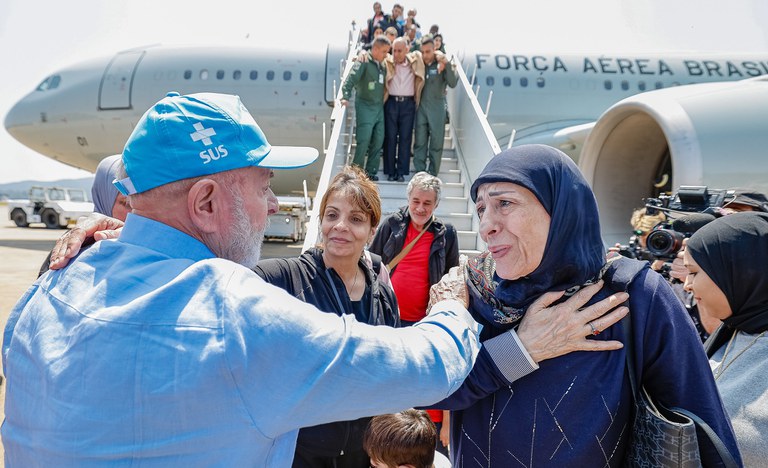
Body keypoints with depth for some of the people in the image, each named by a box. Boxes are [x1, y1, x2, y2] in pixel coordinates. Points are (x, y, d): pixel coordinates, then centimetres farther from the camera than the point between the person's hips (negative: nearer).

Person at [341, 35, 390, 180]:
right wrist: (345, 96, -29)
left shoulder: (381, 64, 12)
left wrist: (383, 102, 10)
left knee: (378, 141, 5)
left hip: (379, 107, 7)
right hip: (365, 107, -7)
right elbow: (350, 80, -18)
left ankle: (371, 171, 15)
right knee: (363, 141, -9)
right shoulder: (364, 62, -9)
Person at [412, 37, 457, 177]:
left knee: (436, 143, 4)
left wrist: (447, 64, -20)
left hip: (437, 109, -2)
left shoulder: (442, 65, -2)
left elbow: (452, 83, -13)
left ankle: (433, 173, 14)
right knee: (419, 143, 5)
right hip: (421, 108, 2)